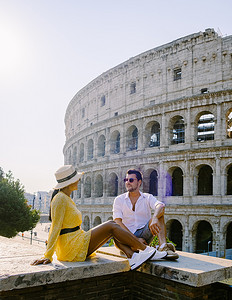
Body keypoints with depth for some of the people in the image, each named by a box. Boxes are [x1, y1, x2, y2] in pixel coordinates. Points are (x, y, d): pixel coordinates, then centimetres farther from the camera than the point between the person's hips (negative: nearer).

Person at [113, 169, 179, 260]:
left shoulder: (148, 197, 5)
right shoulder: (119, 200, 5)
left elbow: (161, 206, -18)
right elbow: (118, 222, -7)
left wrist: (154, 219, -42)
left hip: (144, 234, 1)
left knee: (158, 215, -20)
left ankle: (163, 246, -40)